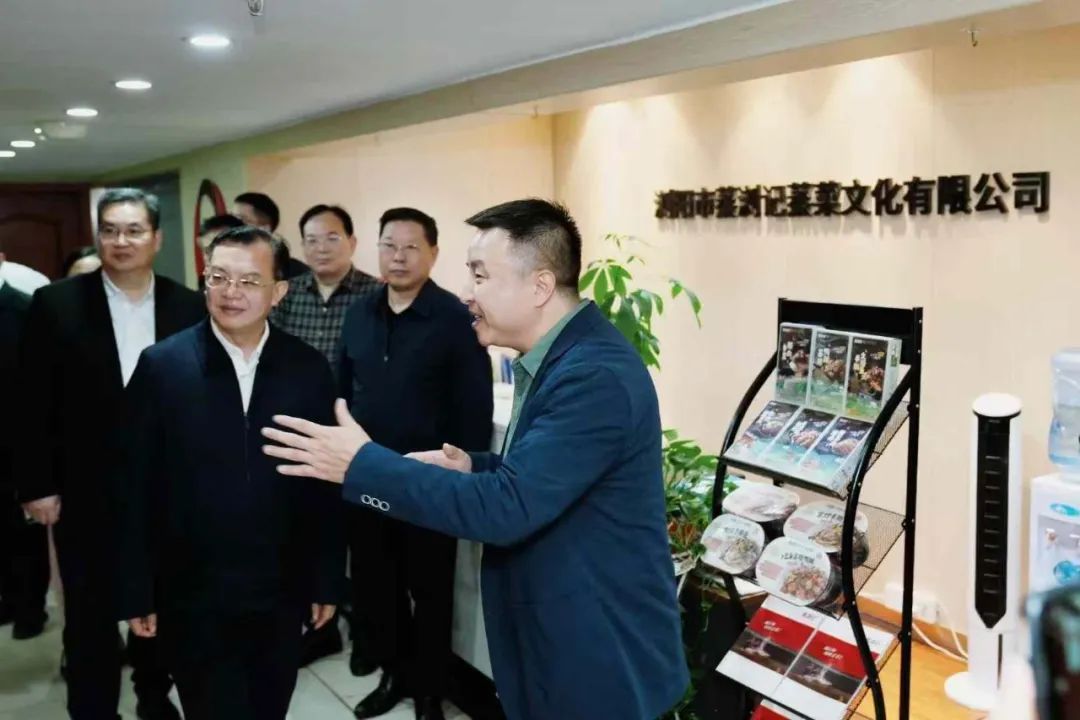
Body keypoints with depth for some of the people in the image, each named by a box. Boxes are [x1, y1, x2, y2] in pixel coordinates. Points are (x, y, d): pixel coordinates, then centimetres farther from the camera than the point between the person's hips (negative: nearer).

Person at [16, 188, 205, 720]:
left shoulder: (188, 307, -1)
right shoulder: (56, 304, -6)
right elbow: (35, 404, -5)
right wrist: (36, 486, -7)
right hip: (86, 492, -2)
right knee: (90, 616, 10)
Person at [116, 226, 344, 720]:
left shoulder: (309, 370, -3)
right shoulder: (161, 365, -7)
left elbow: (326, 484, 1)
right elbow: (135, 487, -5)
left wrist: (327, 581, 3)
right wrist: (136, 592, -4)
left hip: (282, 592, 2)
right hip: (191, 595, -2)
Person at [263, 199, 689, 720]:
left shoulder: (594, 375, -27)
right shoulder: (562, 355, 5)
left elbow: (507, 507, -30)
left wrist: (361, 464, -25)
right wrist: (475, 470, -1)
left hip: (601, 660, -9)